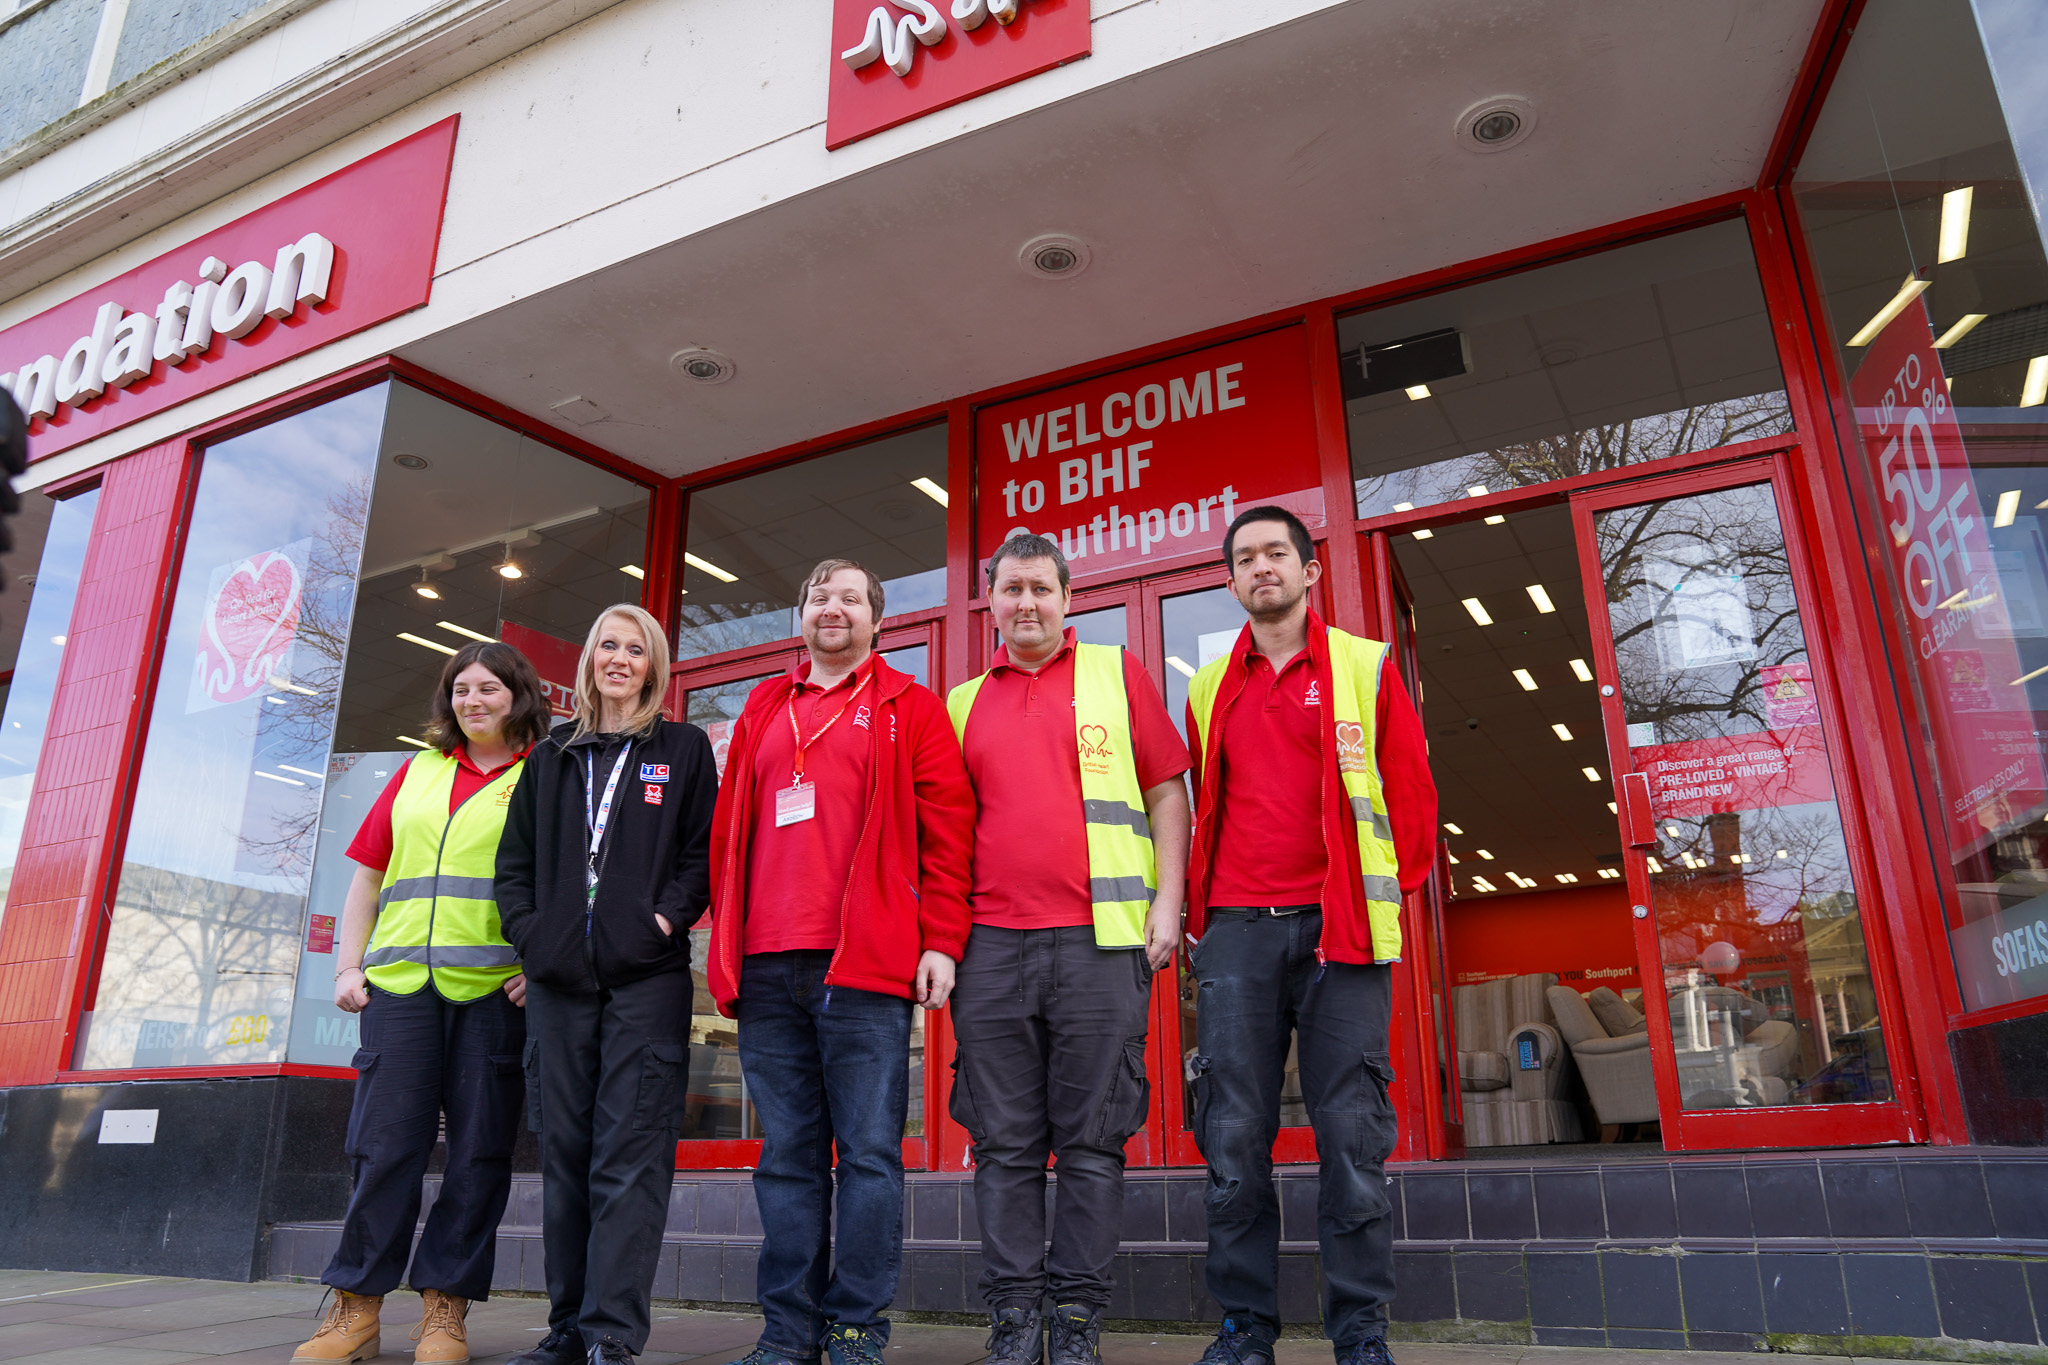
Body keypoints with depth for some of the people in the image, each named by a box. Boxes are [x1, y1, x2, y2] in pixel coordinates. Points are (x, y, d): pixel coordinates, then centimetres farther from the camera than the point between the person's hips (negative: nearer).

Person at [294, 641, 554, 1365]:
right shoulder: (417, 773, 19)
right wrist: (347, 966, 10)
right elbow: (368, 875, 19)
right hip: (400, 980, 3)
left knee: (478, 1150, 1)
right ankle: (356, 1307, 14)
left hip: (495, 987, -3)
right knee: (382, 1142, 2)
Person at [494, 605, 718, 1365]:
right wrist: (529, 931, 2)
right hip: (559, 975, 4)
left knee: (630, 1151, -8)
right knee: (565, 1150, 7)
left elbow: (704, 851, 2)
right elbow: (515, 860, 17)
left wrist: (667, 918, -12)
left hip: (646, 975, -4)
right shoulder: (551, 758, 19)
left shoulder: (684, 749, 9)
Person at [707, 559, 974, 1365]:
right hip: (766, 967, 4)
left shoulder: (907, 708, 8)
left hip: (865, 965, -4)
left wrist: (941, 941, -7)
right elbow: (728, 830, 21)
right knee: (787, 1155, 9)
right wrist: (726, 941, 13)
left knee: (868, 1151, -1)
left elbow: (946, 828, 1)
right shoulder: (761, 710, 20)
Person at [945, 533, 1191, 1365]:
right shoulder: (963, 704, 16)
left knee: (1092, 1141, 2)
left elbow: (1167, 788, 7)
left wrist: (1167, 900, -3)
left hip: (1101, 938, -2)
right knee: (1005, 1145, 5)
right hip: (991, 945, 3)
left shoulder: (1117, 673, 10)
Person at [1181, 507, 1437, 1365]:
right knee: (1234, 1133, 2)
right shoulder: (1208, 689, 14)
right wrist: (1197, 908, 9)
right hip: (1235, 931, 2)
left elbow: (1410, 791, 6)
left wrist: (1386, 891, -1)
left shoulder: (1366, 667, 7)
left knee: (1351, 1132, 0)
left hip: (1338, 926, -2)